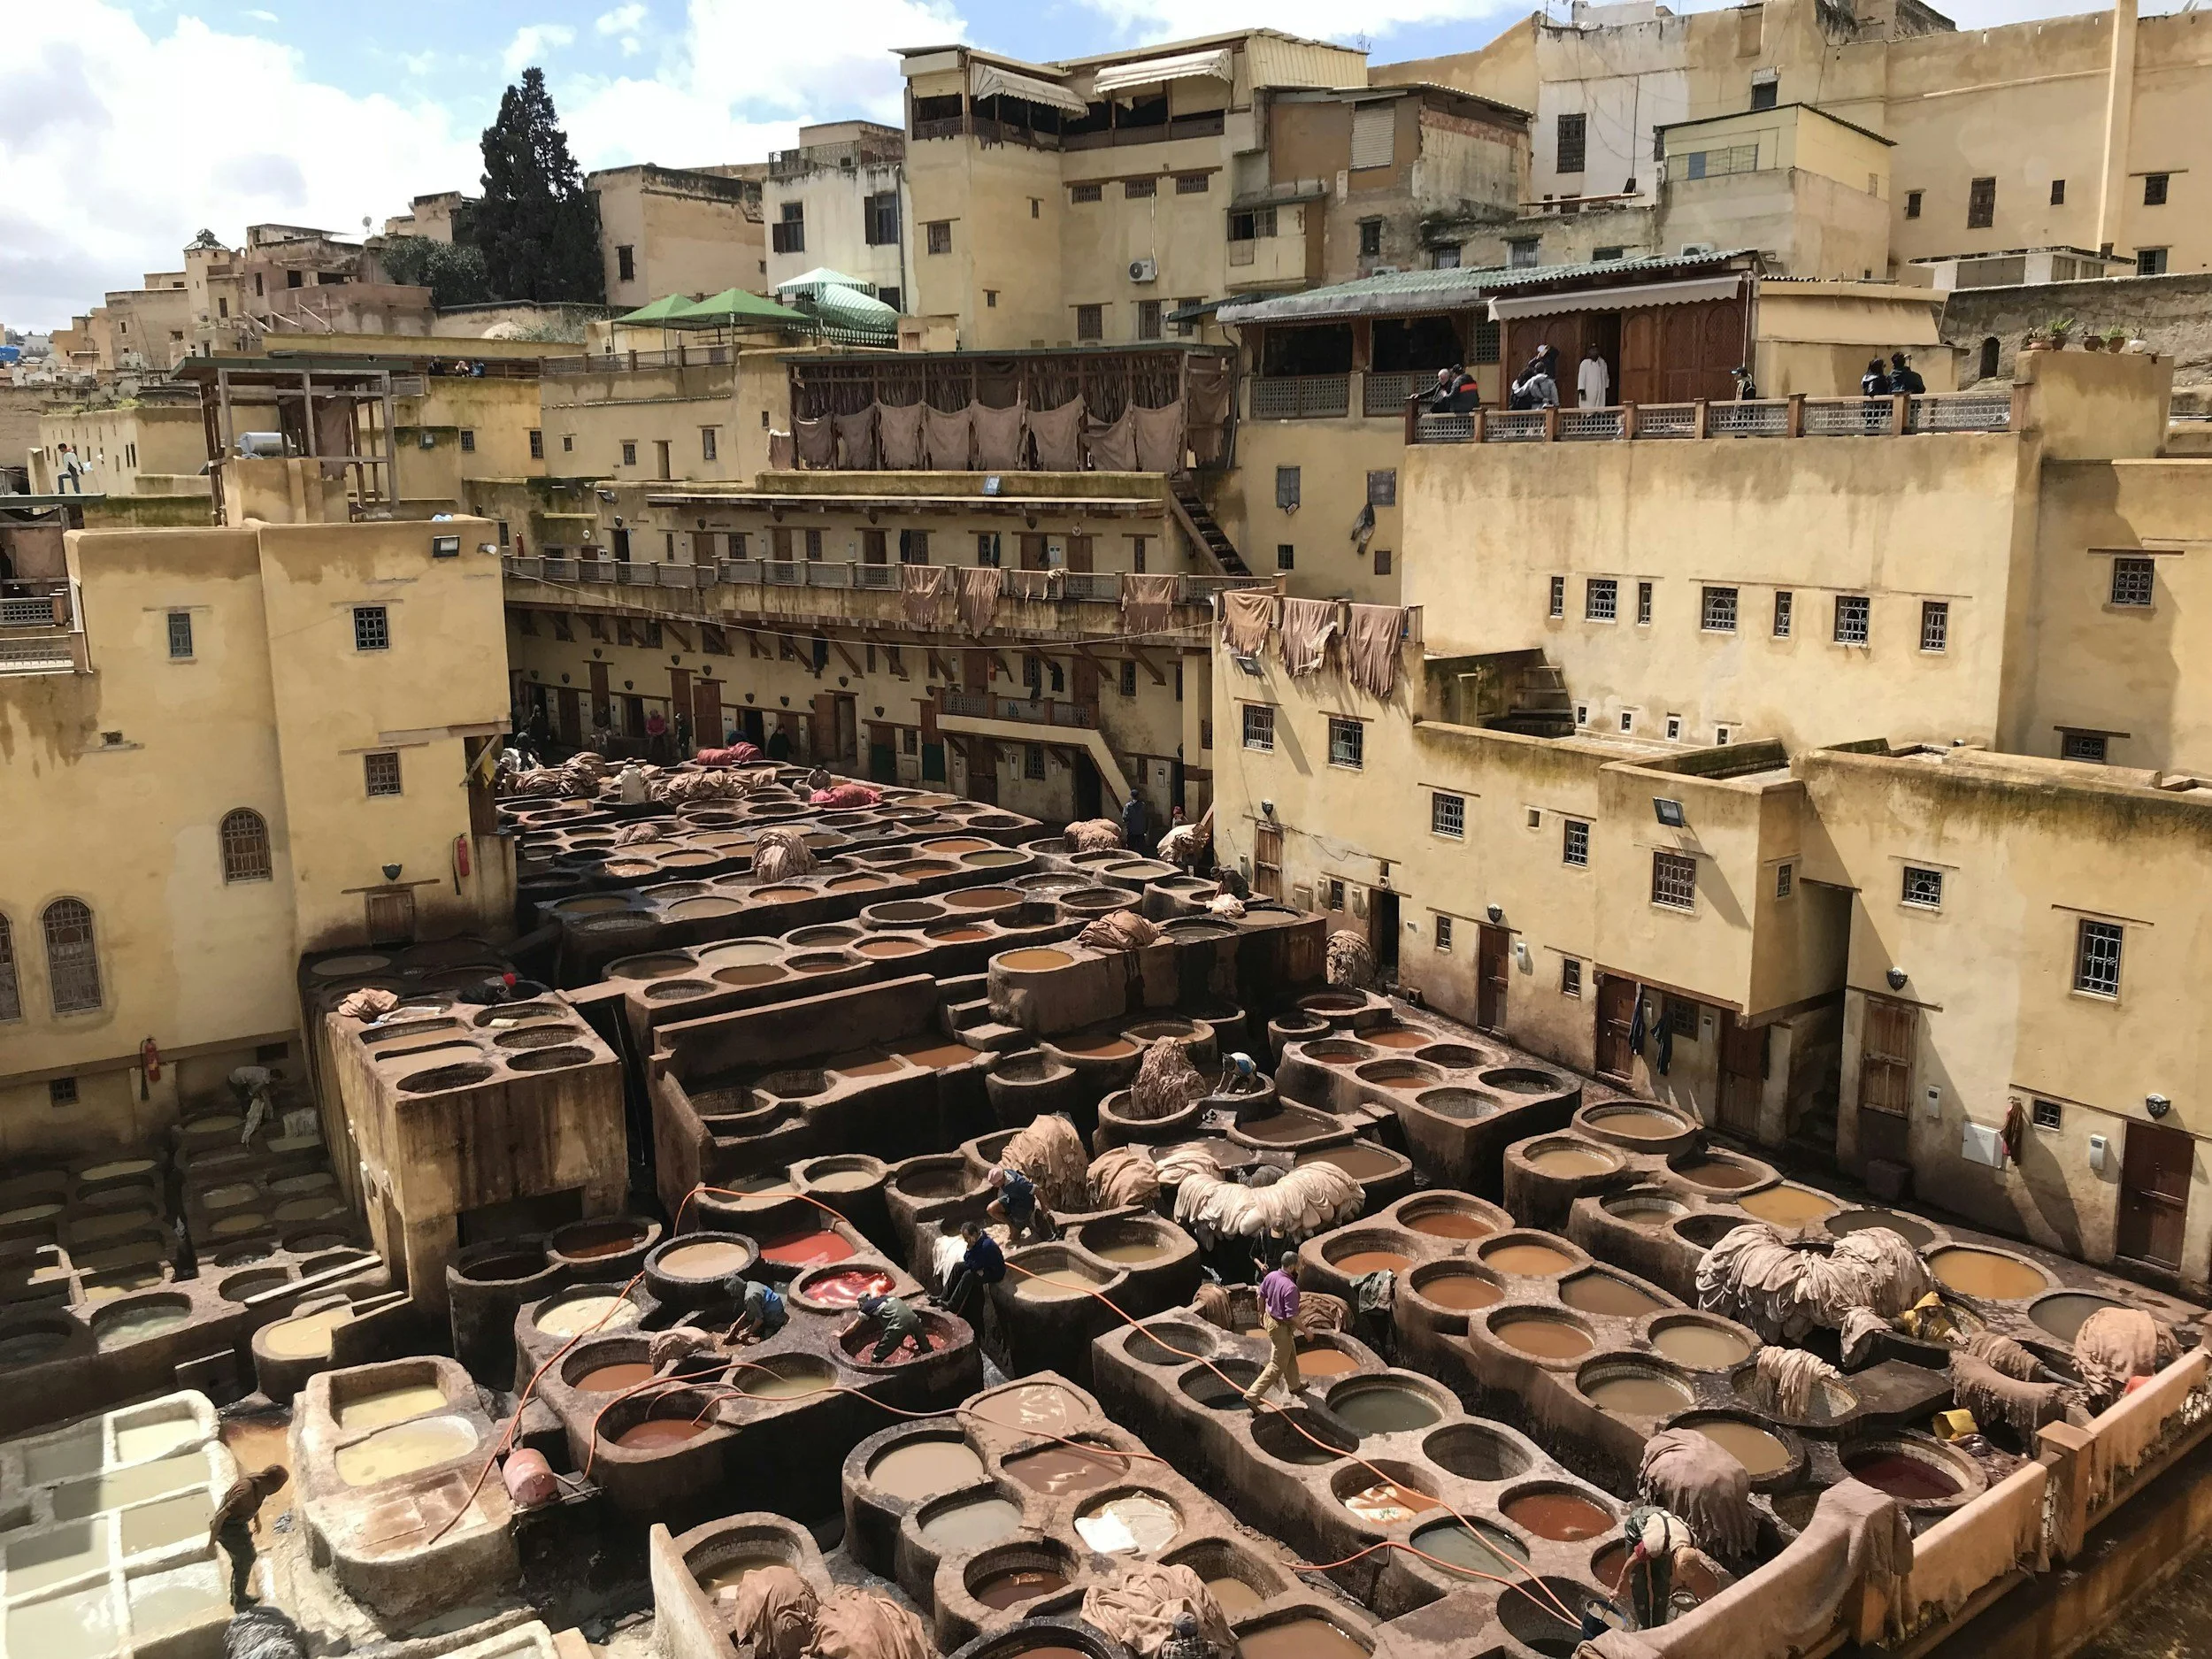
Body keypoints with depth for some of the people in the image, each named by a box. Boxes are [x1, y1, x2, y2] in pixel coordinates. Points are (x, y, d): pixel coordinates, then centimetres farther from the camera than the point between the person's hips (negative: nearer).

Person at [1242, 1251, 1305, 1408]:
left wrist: (1262, 1313, 24)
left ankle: (1294, 1385, 51)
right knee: (1277, 1366, 4)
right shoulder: (1290, 1287, -33)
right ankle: (1252, 1395, 1)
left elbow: (1261, 1296, 6)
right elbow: (1292, 1316, -28)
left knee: (1291, 1355, 30)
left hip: (1269, 1318, 9)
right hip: (1281, 1327, -9)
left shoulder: (1271, 1276, -9)